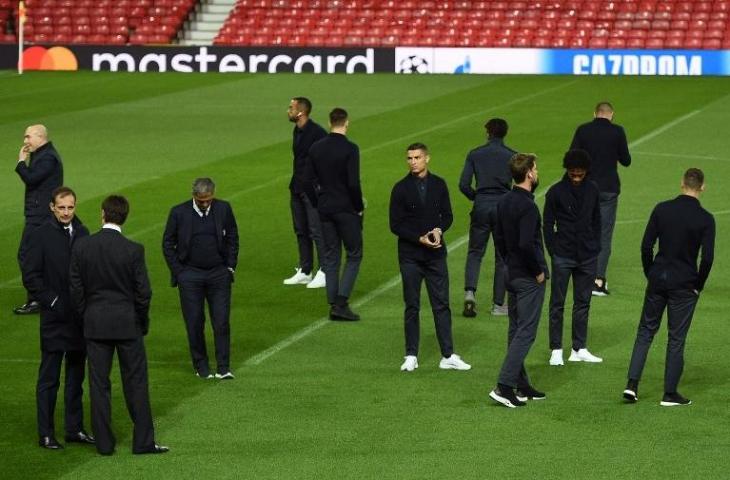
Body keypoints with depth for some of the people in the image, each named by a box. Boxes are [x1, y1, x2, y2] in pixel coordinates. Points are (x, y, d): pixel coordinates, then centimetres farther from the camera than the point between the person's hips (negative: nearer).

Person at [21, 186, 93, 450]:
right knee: (49, 379, 0)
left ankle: (75, 428, 21)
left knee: (76, 376, 12)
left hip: (80, 317, 5)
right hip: (55, 319, -5)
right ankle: (46, 434, 5)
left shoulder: (82, 233, 8)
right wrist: (52, 301, -13)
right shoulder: (40, 236, -8)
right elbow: (30, 276, -9)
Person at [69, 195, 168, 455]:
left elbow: (76, 287, -1)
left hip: (95, 324, 2)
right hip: (127, 323, -2)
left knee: (99, 384, 7)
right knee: (135, 382, 6)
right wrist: (143, 323, 8)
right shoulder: (133, 250, -12)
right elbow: (143, 292, -8)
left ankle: (104, 442, 9)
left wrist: (85, 316, 12)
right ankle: (143, 441, 7)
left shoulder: (81, 246, -6)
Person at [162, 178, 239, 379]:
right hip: (190, 275, -1)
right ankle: (201, 366, 13)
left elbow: (232, 239, 10)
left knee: (222, 322, -4)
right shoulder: (179, 213, -4)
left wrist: (230, 267, 3)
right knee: (195, 323, 2)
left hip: (219, 274, 1)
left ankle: (223, 367, 1)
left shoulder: (223, 209, 0)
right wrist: (178, 272, -2)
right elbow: (168, 244, 3)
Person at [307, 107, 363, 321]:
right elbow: (353, 183, -18)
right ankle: (341, 302, -7)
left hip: (325, 209, 5)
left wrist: (318, 204, 14)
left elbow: (309, 180, 6)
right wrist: (359, 207, -5)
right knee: (354, 255, 4)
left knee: (331, 257, 11)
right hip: (347, 209, -5)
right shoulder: (350, 149, -14)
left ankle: (333, 305, 11)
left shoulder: (316, 149, 3)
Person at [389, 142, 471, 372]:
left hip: (436, 254, 2)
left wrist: (439, 230, -11)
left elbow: (447, 215, 10)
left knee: (441, 305, 2)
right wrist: (419, 239, -15)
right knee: (412, 306, 4)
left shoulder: (438, 185, 4)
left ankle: (448, 356, 6)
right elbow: (395, 225, -4)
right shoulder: (401, 188, -3)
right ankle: (411, 356, 11)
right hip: (410, 256, -2)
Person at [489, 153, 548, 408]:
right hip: (529, 279, -9)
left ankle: (522, 386, 21)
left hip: (512, 274, 9)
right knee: (526, 332, -6)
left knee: (516, 330, 14)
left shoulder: (504, 202, 7)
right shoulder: (527, 206, -21)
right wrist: (538, 271, -15)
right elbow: (526, 244, -28)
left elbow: (499, 238, 15)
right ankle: (504, 386, -12)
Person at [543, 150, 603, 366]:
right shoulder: (556, 192, -6)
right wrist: (553, 251, -7)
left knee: (583, 303, 8)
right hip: (563, 257, -4)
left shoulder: (592, 190, 5)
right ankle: (556, 350, 5)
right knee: (557, 303, 0)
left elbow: (596, 220, 14)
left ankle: (579, 349, 15)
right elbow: (548, 224, -2)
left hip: (587, 257, 4)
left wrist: (595, 247, 7)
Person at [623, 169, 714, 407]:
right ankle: (670, 394, 9)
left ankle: (632, 384, 4)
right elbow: (707, 257, -12)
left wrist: (650, 275, 11)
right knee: (676, 338, 6)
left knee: (646, 331, 14)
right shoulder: (705, 219, -10)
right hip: (684, 285, -2)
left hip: (658, 280, 3)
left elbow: (646, 245, -1)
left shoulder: (662, 209, -2)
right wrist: (698, 286, 2)